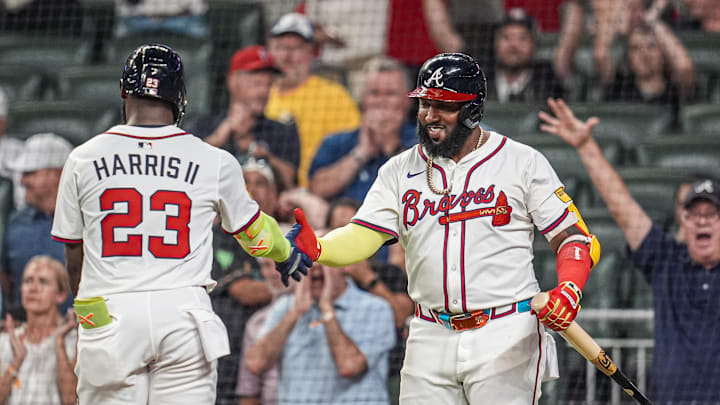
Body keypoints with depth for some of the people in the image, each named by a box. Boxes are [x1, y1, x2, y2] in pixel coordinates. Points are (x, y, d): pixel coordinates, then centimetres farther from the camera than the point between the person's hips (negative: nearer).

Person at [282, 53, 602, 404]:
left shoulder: (522, 162, 0)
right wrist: (314, 248, -24)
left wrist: (569, 290, -20)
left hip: (507, 337, -3)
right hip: (430, 341, 3)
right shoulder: (400, 171, 9)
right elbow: (360, 239, -2)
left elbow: (576, 238, 0)